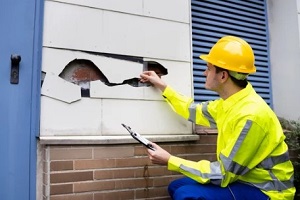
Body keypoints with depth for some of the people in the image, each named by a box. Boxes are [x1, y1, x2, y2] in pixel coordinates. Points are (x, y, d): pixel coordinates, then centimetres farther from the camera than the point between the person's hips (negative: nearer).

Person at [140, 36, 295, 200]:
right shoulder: (230, 102, 0)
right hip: (242, 180, 9)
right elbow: (195, 111, 18)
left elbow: (223, 174, -25)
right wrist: (162, 86, 20)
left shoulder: (251, 115, -28)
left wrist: (170, 161, -22)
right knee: (176, 186, 8)